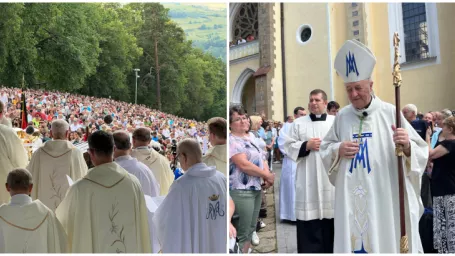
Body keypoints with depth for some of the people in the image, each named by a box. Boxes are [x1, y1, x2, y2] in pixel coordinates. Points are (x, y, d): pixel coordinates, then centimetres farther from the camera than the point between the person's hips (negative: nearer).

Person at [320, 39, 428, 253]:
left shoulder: (390, 113, -4)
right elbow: (325, 148, 13)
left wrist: (407, 146, -26)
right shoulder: (342, 116, 5)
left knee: (388, 240, 6)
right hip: (351, 198, 3)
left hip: (386, 197, -2)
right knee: (352, 240, 10)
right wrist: (338, 150, -7)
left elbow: (421, 152, -5)